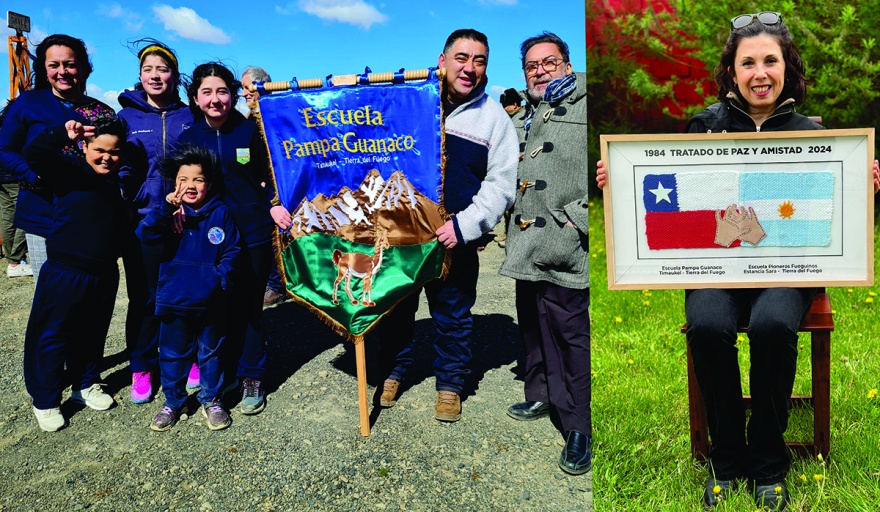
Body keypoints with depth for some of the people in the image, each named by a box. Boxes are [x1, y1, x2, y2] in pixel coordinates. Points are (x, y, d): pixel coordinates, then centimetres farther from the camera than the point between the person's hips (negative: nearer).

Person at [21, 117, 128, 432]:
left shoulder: (120, 182, 8)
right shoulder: (70, 170, -9)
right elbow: (34, 154, -25)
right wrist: (63, 134, -33)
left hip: (105, 275, 5)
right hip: (65, 272, -5)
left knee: (92, 334, 19)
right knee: (52, 336, 4)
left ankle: (85, 385, 37)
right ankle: (45, 401, 19)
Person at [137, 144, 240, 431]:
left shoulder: (220, 214, -4)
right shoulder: (168, 213, -5)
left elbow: (232, 251, -1)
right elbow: (146, 236, -21)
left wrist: (220, 276, -14)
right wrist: (165, 210, -33)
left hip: (211, 302, 0)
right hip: (174, 300, 0)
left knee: (211, 351, 15)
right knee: (172, 353, 13)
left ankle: (211, 400, 33)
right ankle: (173, 402, 32)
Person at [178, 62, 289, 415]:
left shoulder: (250, 130, -1)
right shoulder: (189, 138, 4)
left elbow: (267, 176, 4)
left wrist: (273, 206, -13)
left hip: (253, 233, -1)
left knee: (249, 307, 5)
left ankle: (251, 379, 18)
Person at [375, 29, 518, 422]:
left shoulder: (493, 117, 0)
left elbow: (501, 184, -5)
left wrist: (465, 226, -16)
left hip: (455, 239, -1)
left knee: (453, 315, 10)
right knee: (396, 308, 13)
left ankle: (449, 384, 29)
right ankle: (393, 372, 34)